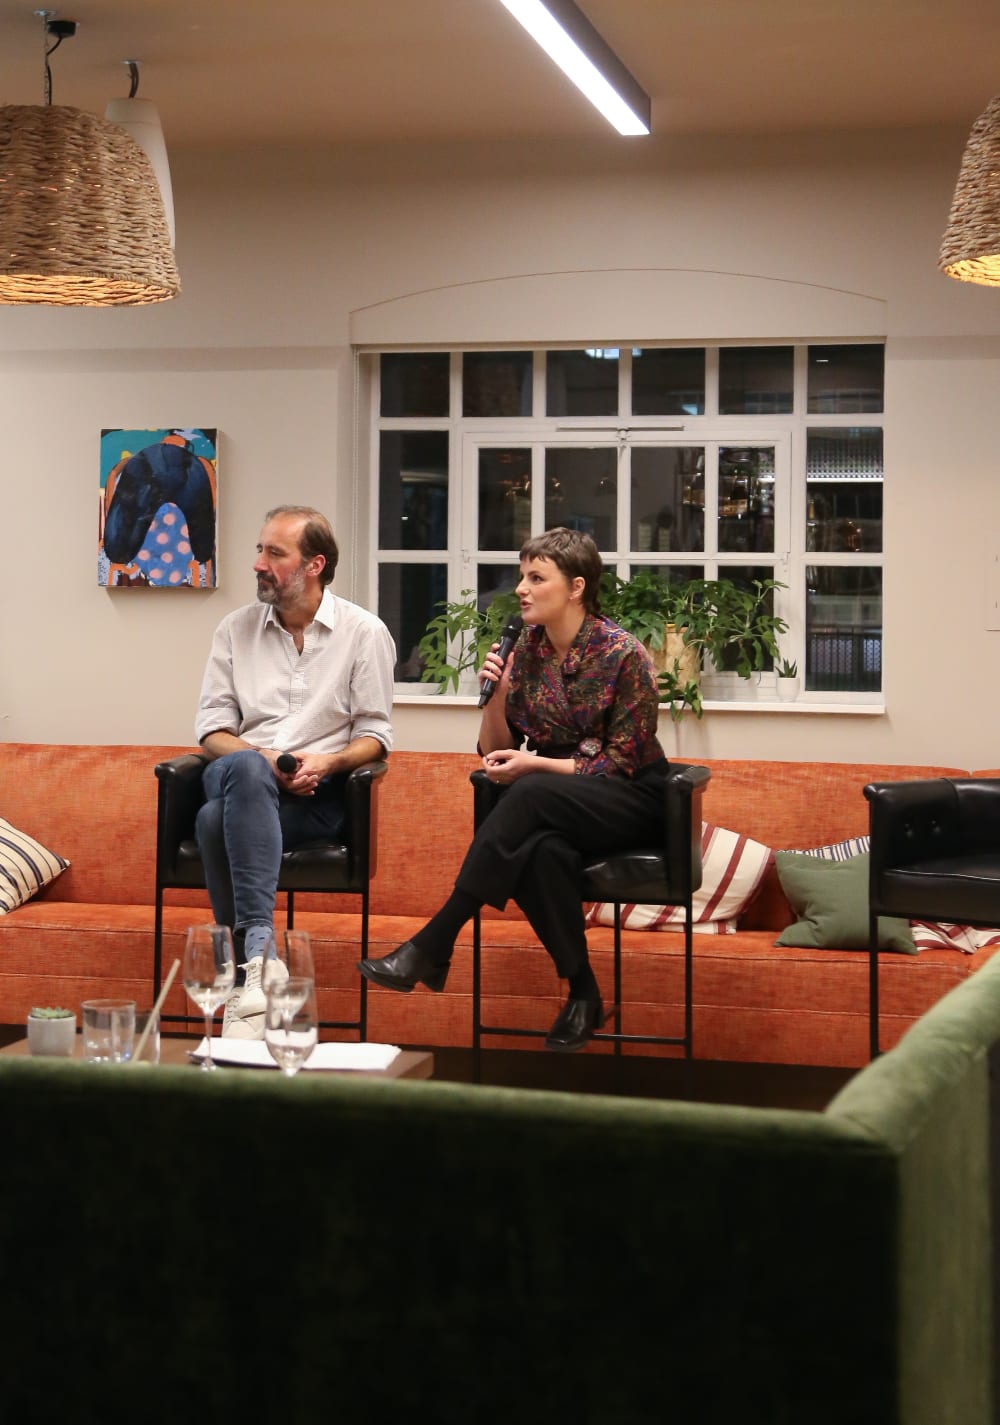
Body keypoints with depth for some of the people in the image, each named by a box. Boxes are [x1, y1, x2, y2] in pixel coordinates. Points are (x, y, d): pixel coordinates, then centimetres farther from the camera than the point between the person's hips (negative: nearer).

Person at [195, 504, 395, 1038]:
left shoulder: (364, 632, 7)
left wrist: (328, 762, -17)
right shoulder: (236, 629, 14)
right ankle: (258, 950, -42)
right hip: (243, 777, 3)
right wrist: (265, 759, -11)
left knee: (219, 819, -36)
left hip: (318, 794, -2)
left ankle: (247, 975, -39)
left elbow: (375, 736, 4)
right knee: (245, 768, -38)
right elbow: (211, 732, 9)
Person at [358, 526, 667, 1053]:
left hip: (629, 799, -4)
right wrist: (496, 695, -14)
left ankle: (432, 946, -35)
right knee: (543, 850, -36)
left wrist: (534, 764, -20)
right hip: (553, 806, 4)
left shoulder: (623, 653, -13)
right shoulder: (528, 649, 2)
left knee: (529, 793, -36)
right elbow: (495, 751, 4)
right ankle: (582, 994, -22)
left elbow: (620, 764, -12)